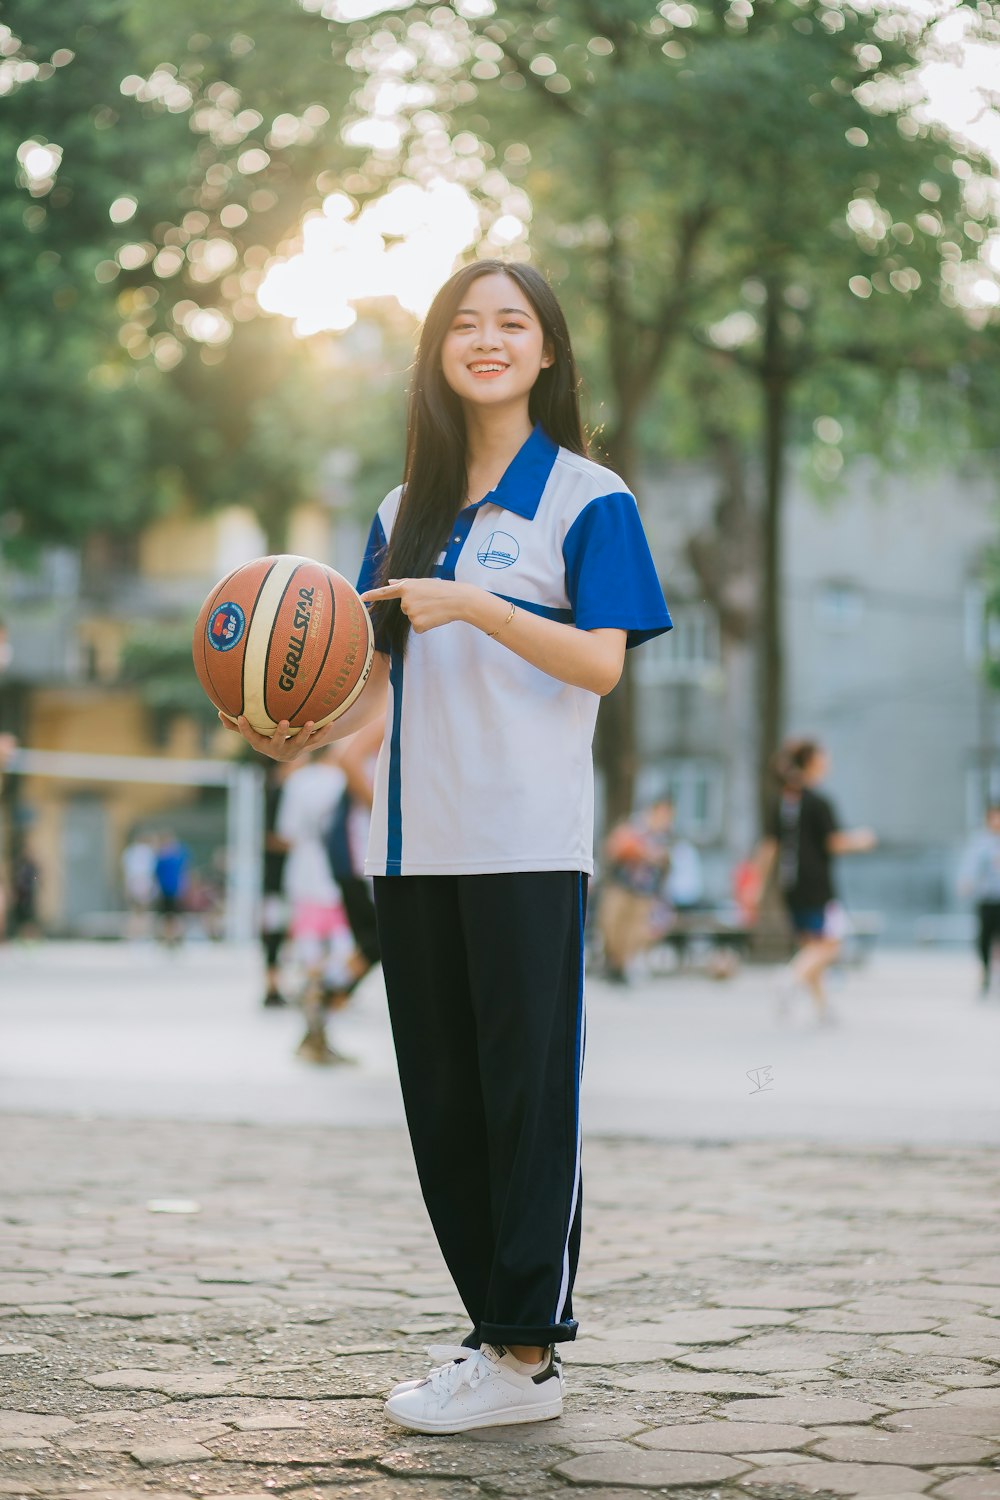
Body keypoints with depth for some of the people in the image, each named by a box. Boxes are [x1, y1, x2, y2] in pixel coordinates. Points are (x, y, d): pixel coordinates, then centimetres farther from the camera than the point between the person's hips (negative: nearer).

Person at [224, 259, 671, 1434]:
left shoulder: (585, 497, 0)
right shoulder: (405, 512, 17)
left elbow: (601, 664, -10)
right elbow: (387, 676, 16)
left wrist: (472, 604, -20)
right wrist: (308, 734, -2)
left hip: (528, 843, -6)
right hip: (416, 842, 6)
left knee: (527, 1092, -3)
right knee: (442, 1095, 8)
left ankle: (528, 1354, 4)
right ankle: (492, 1328, 18)